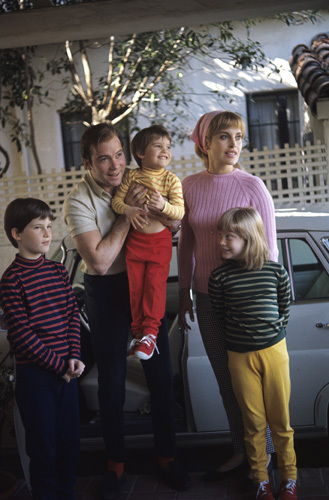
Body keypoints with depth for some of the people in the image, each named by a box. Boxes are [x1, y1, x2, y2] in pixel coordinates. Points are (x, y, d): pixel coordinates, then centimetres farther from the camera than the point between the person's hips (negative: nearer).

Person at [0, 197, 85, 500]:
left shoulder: (58, 271, 6)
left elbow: (73, 315, 7)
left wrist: (74, 357, -5)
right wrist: (58, 364, -13)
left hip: (66, 369, 6)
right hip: (35, 373, -6)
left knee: (70, 437, 15)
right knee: (43, 441, 6)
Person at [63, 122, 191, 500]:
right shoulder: (79, 200, -16)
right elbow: (99, 261, -23)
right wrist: (127, 214, -21)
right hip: (104, 293, -3)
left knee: (160, 372, 9)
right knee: (111, 380, 8)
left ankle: (166, 455, 27)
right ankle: (115, 463, 27)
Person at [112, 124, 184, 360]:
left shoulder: (172, 179, -5)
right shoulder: (132, 176, -2)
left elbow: (180, 212, -12)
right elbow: (116, 201, -1)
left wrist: (163, 205, -30)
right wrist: (128, 210, -22)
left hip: (160, 239, -2)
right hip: (135, 239, 2)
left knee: (155, 285, -5)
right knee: (135, 287, 8)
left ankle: (150, 332, 8)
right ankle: (138, 330, 23)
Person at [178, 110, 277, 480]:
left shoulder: (252, 186, -11)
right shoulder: (189, 187, 0)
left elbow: (268, 249, -7)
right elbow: (186, 244, 9)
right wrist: (185, 295, 11)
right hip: (207, 298, 4)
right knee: (225, 379, 15)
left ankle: (265, 453, 28)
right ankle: (240, 451, 33)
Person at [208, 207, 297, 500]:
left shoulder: (276, 272, -5)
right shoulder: (220, 277, -6)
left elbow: (285, 311, 7)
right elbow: (220, 317, 3)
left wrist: (271, 332, 4)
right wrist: (240, 337, 2)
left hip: (274, 351, 0)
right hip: (240, 357, 0)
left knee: (281, 420, 9)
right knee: (254, 423, 9)